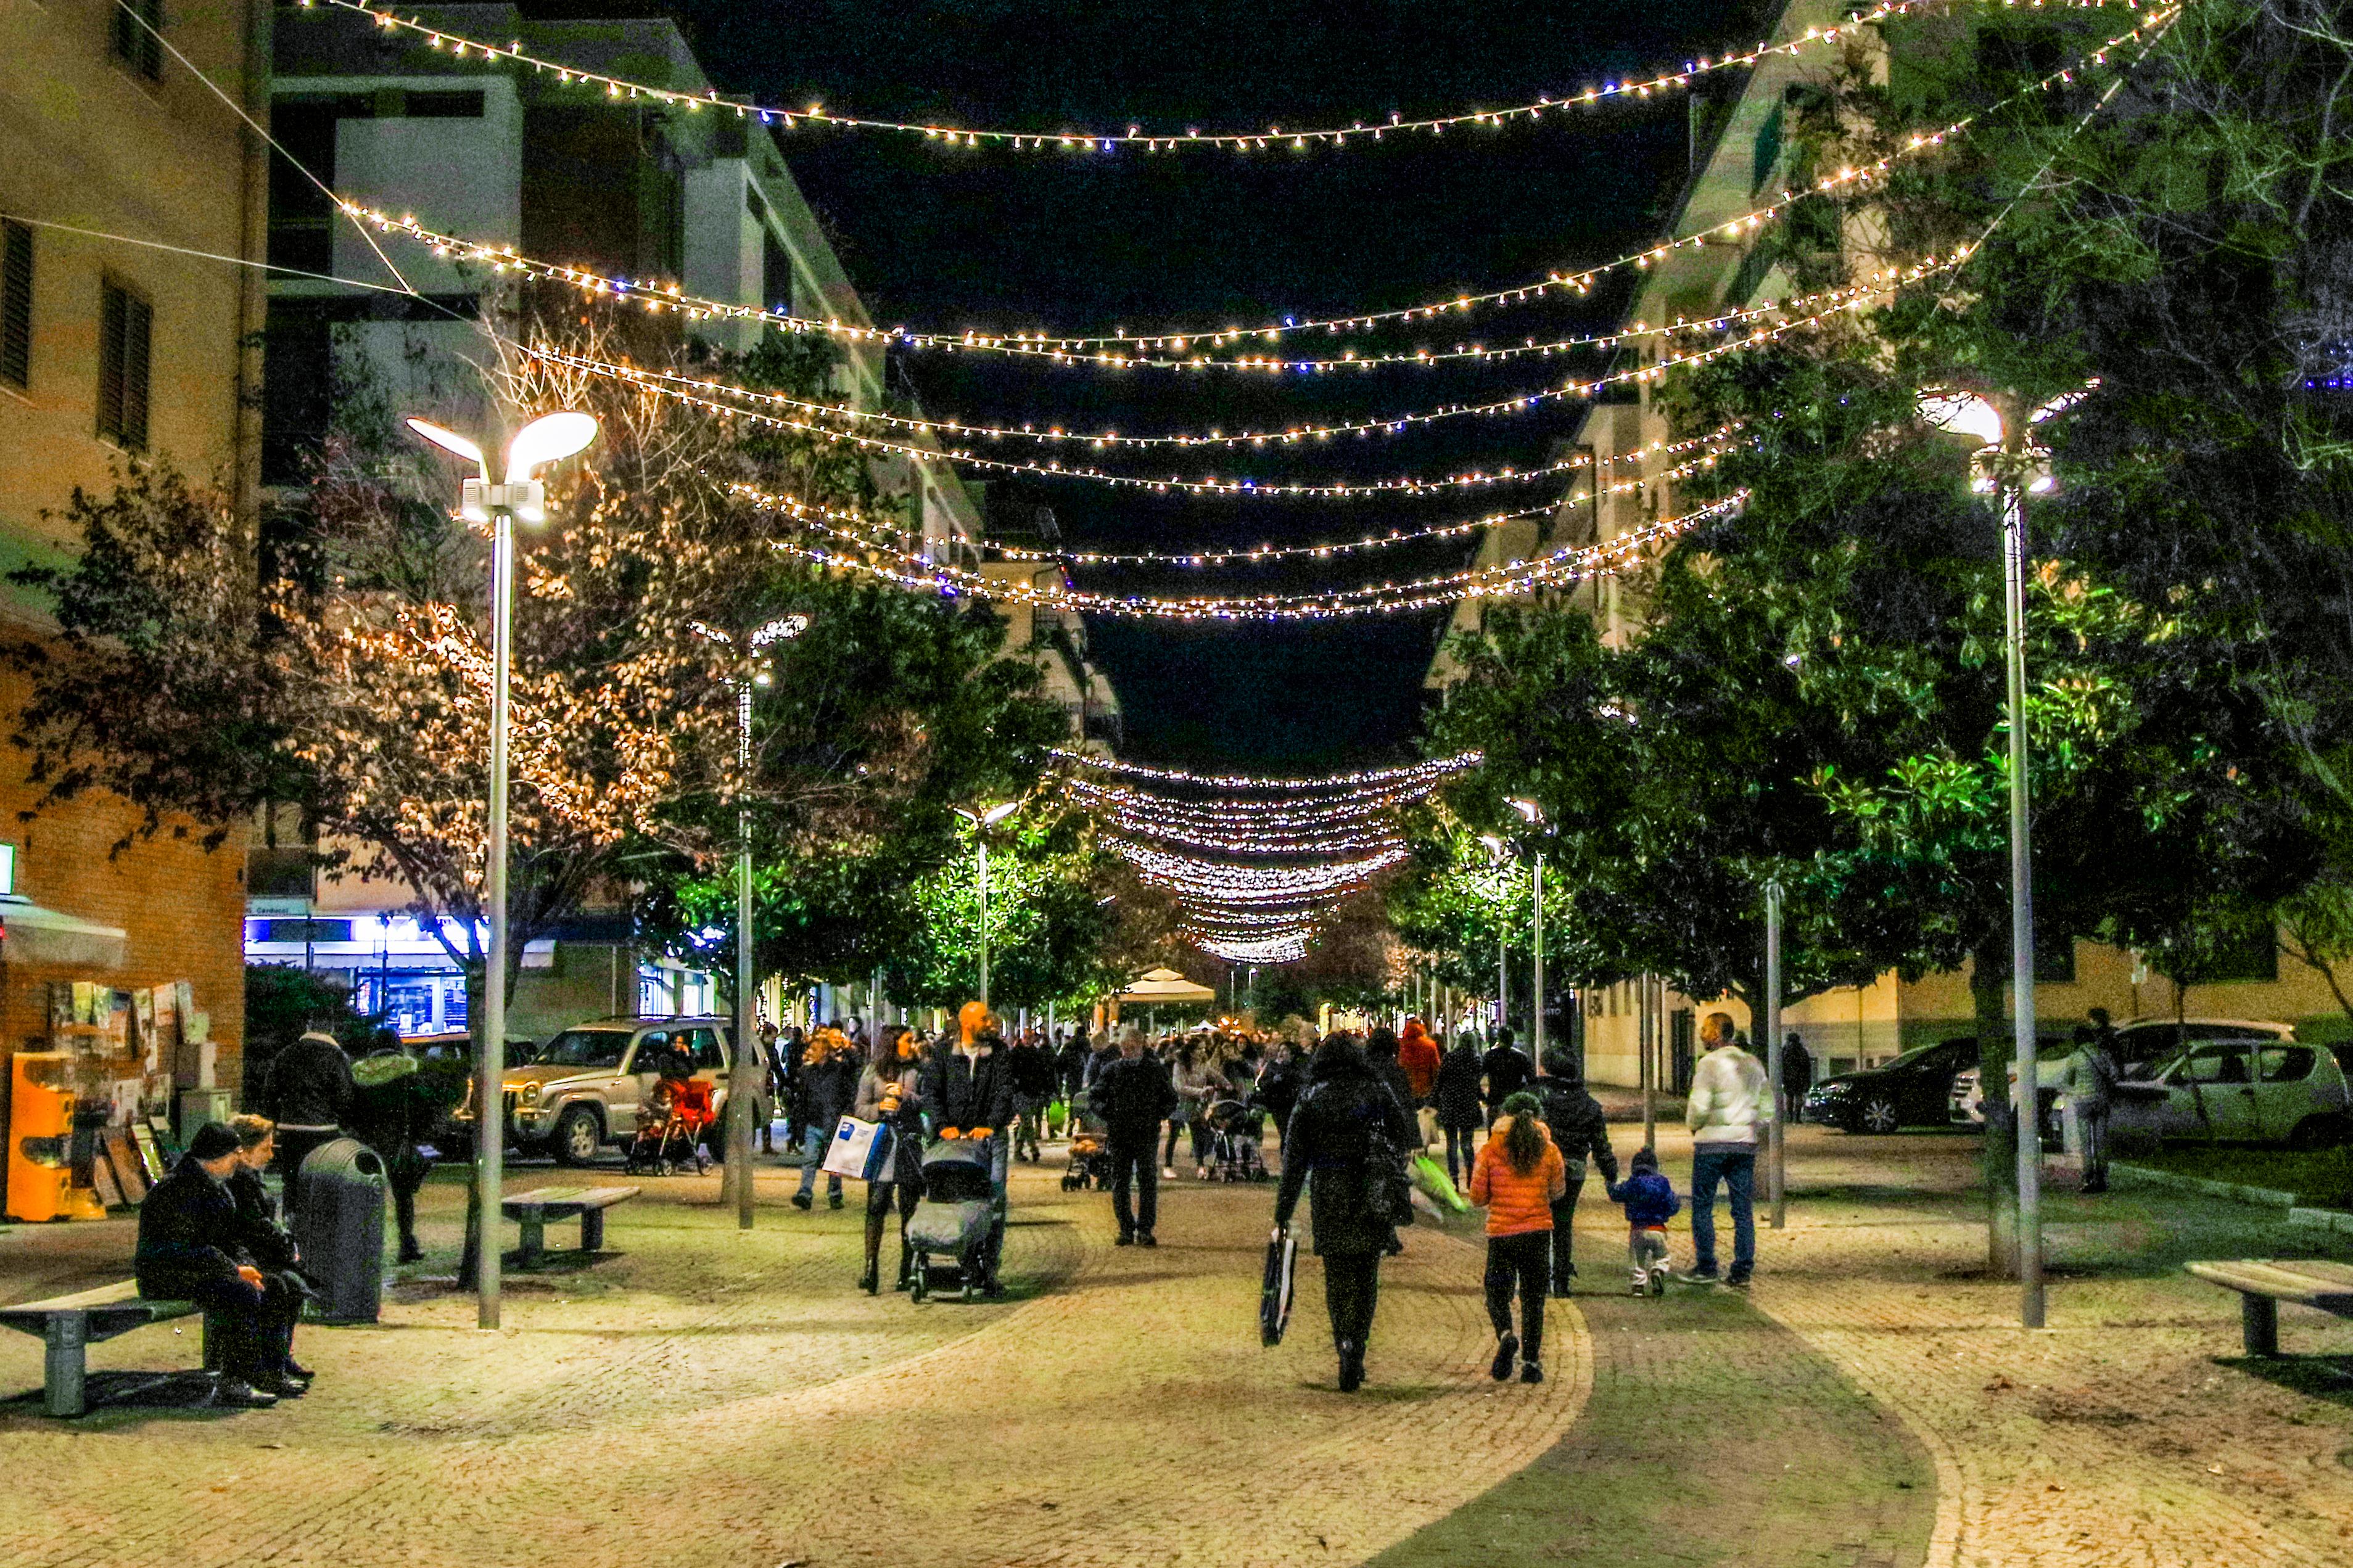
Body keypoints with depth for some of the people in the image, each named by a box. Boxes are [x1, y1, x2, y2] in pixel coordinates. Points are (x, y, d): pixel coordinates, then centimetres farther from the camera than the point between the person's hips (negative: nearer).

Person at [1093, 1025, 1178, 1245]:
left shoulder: (1156, 1070, 6)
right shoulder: (1111, 1071, 7)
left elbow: (1171, 1099, 13)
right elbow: (1095, 1098, 11)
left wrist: (1156, 1116, -3)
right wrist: (1108, 1115, -6)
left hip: (1147, 1135, -1)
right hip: (1119, 1135, 1)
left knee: (1148, 1181, -5)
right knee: (1120, 1183, 4)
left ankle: (1145, 1230, 0)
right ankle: (1126, 1230, 12)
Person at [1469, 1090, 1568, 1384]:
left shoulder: (1490, 1150, -4)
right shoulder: (1549, 1151, -1)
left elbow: (1477, 1197, -1)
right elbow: (1558, 1191, 11)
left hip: (1500, 1233, -1)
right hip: (1539, 1232, 1)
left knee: (1497, 1294, 12)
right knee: (1534, 1299, 10)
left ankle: (1506, 1335, -17)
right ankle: (1531, 1363, 6)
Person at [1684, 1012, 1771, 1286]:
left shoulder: (1709, 1063, -11)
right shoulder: (1754, 1065, 10)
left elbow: (1699, 1106, -15)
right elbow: (1767, 1110, 12)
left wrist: (1693, 1126, 4)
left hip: (1711, 1144, -5)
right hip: (1745, 1144, 5)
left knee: (1702, 1206, 5)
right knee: (1743, 1209, 6)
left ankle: (1706, 1265, 5)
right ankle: (1743, 1269, 4)